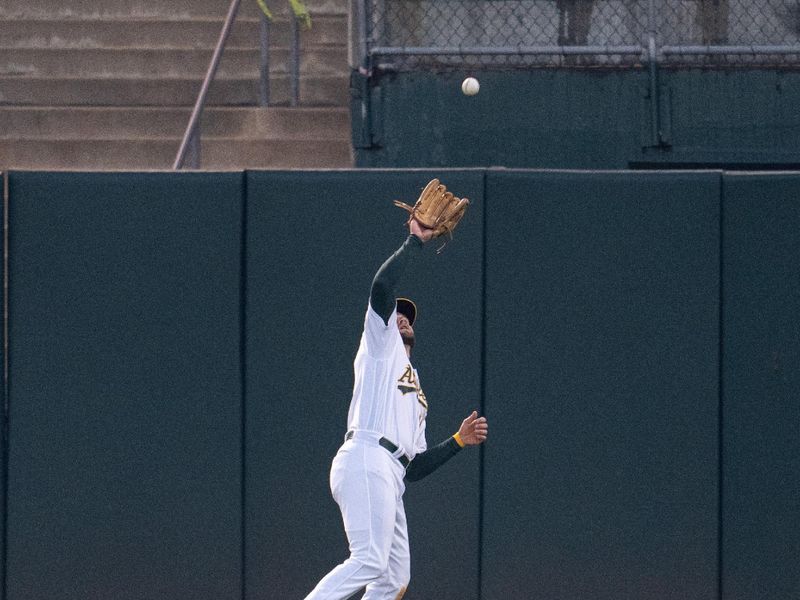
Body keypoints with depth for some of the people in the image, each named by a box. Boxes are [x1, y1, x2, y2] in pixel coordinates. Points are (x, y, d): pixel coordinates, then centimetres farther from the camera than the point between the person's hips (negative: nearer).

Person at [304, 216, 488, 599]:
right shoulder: (380, 345, 18)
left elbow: (415, 467, 29)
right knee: (370, 562, -23)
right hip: (365, 461, -9)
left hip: (389, 475, 9)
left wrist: (459, 440, 21)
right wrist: (415, 242, 9)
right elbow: (382, 287, 0)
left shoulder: (416, 397, 37)